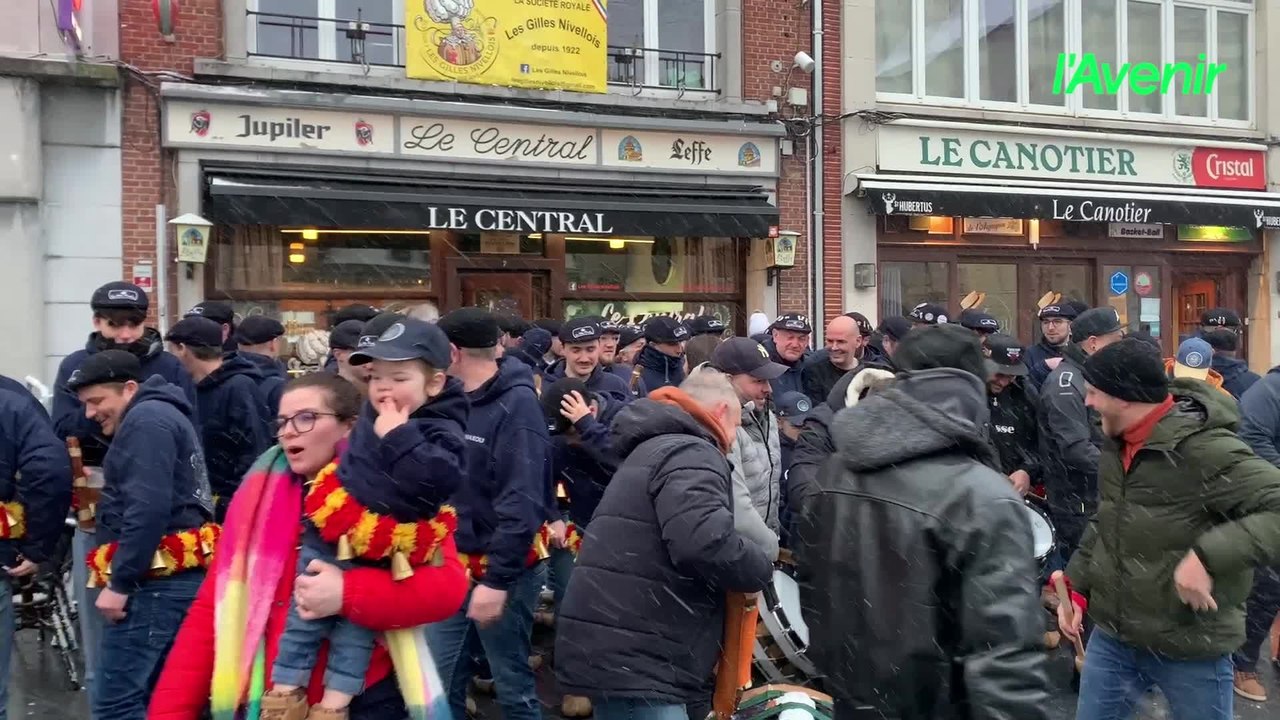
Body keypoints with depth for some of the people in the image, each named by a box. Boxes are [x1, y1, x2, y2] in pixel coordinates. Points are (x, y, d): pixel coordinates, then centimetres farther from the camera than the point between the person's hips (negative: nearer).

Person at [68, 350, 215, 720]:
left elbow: (147, 510, -21)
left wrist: (119, 582, -17)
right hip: (174, 578, 10)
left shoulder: (146, 420, -10)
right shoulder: (163, 416, 22)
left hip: (156, 581, -10)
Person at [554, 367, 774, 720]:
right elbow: (705, 543, -28)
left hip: (613, 652, 10)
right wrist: (761, 569, -10)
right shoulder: (692, 455, -12)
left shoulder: (652, 448, 21)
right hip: (636, 661, -10)